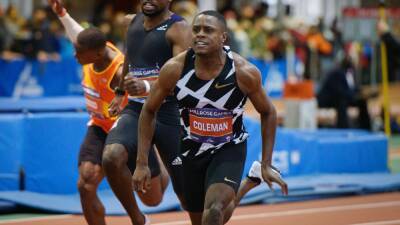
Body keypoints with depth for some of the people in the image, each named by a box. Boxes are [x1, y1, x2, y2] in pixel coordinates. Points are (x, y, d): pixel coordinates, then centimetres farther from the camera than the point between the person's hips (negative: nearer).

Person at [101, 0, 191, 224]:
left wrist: (147, 86, -42)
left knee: (185, 189, 6)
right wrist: (121, 91, 39)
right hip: (135, 110, 4)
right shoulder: (135, 22, 7)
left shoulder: (178, 28, -11)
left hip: (169, 113, -4)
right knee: (112, 157, -25)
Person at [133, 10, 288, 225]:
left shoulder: (244, 72, -20)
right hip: (191, 150, 3)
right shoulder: (174, 69, -17)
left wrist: (266, 164, -4)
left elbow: (267, 112, -2)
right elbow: (149, 111, -2)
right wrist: (142, 163, -6)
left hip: (229, 149, -3)